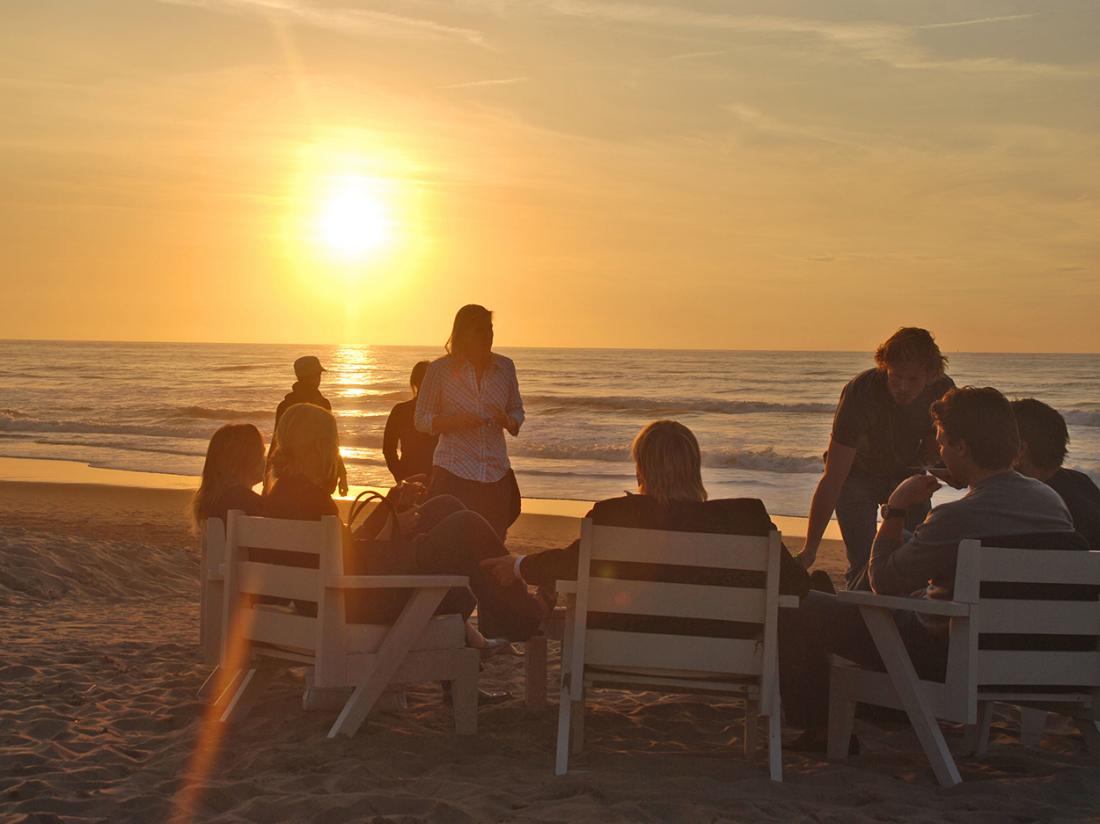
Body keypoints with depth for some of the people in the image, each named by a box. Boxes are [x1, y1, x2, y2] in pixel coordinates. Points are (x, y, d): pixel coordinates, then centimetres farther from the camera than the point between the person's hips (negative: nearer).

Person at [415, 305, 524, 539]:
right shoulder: (440, 370, -2)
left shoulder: (505, 367, 7)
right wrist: (455, 421, -16)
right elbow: (422, 420, 2)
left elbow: (517, 411, 17)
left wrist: (509, 422, -7)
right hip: (454, 473, -3)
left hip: (496, 474, 3)